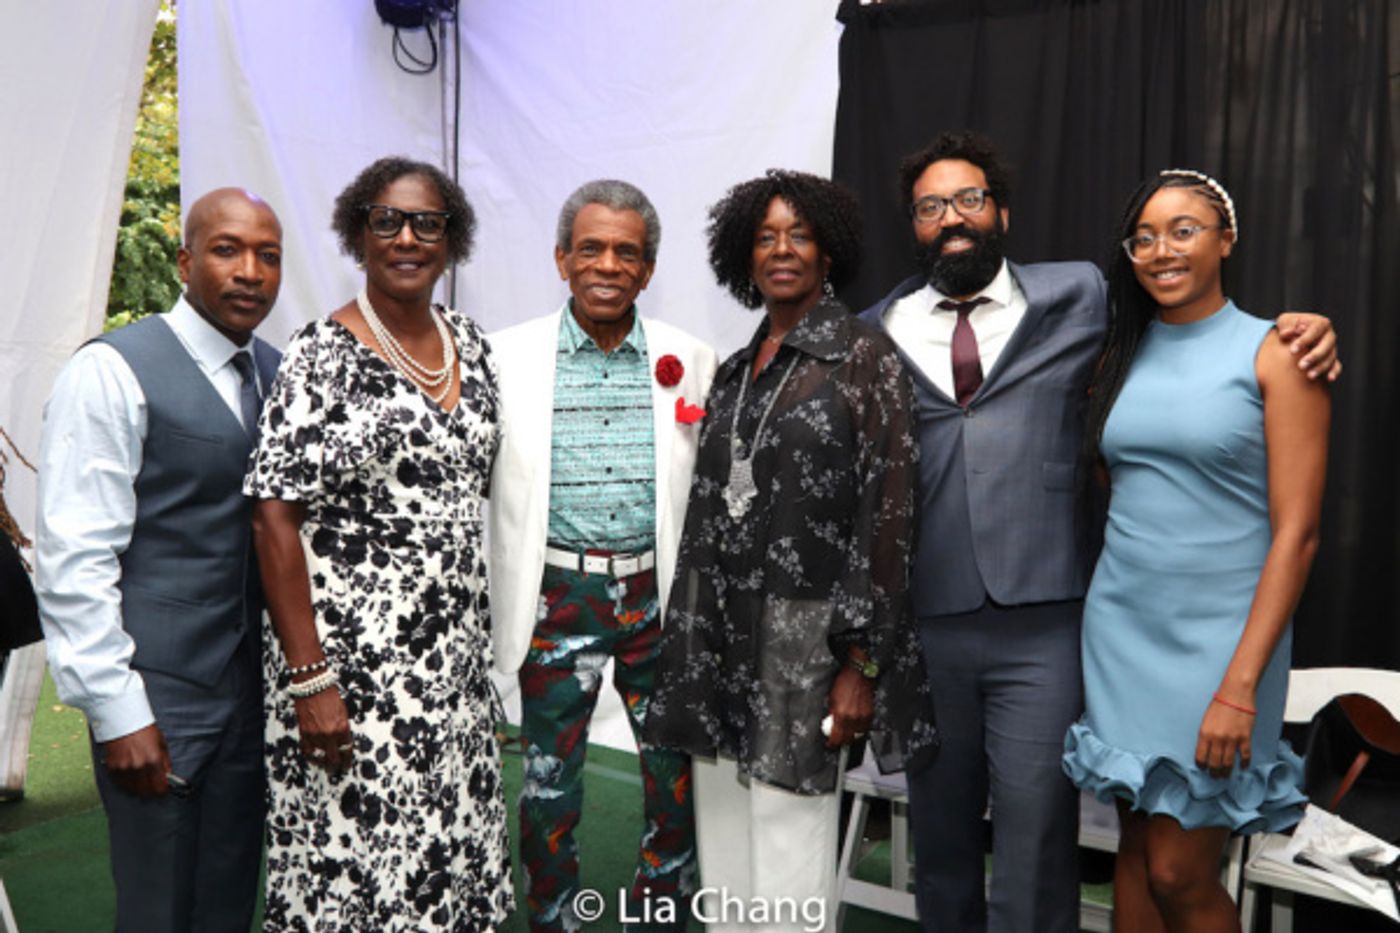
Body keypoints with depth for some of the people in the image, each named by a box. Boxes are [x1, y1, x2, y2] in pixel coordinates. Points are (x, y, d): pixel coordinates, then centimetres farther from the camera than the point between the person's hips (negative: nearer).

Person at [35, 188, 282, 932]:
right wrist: (117, 712, -14)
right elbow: (72, 561, -13)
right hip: (160, 693, -5)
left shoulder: (276, 374, 8)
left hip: (256, 684, 6)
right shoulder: (113, 371, -10)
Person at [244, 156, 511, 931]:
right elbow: (274, 516, -12)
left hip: (455, 656, 5)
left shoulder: (471, 346, 8)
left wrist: (478, 640, 11)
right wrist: (309, 680, -16)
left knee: (452, 848, 13)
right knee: (354, 845, 5)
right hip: (352, 658, -5)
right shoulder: (323, 353, -9)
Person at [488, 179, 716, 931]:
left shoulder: (693, 360, 2)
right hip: (557, 595, -1)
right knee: (548, 785, 12)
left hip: (663, 595, 2)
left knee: (679, 782, 12)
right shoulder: (508, 355, -2)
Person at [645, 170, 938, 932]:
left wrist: (861, 660, -14)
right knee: (724, 862, 14)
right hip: (718, 640, 6)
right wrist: (686, 643, 12)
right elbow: (707, 509, 13)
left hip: (802, 644, -6)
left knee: (786, 868, 3)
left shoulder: (863, 354, -5)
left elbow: (887, 510, -10)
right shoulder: (735, 371, 13)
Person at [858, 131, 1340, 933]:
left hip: (1042, 626, -1)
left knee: (1035, 836, 1)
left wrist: (1292, 332, -1)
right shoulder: (878, 331, 9)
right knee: (939, 834, 16)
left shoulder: (1077, 298, 7)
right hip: (922, 626, 2)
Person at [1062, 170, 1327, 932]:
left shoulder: (1273, 353, -6)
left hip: (1219, 632, -4)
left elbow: (1296, 533, -10)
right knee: (1135, 849, 13)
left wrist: (1241, 685, -16)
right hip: (1120, 627, 4)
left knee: (1180, 872, 2)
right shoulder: (1121, 355, 8)